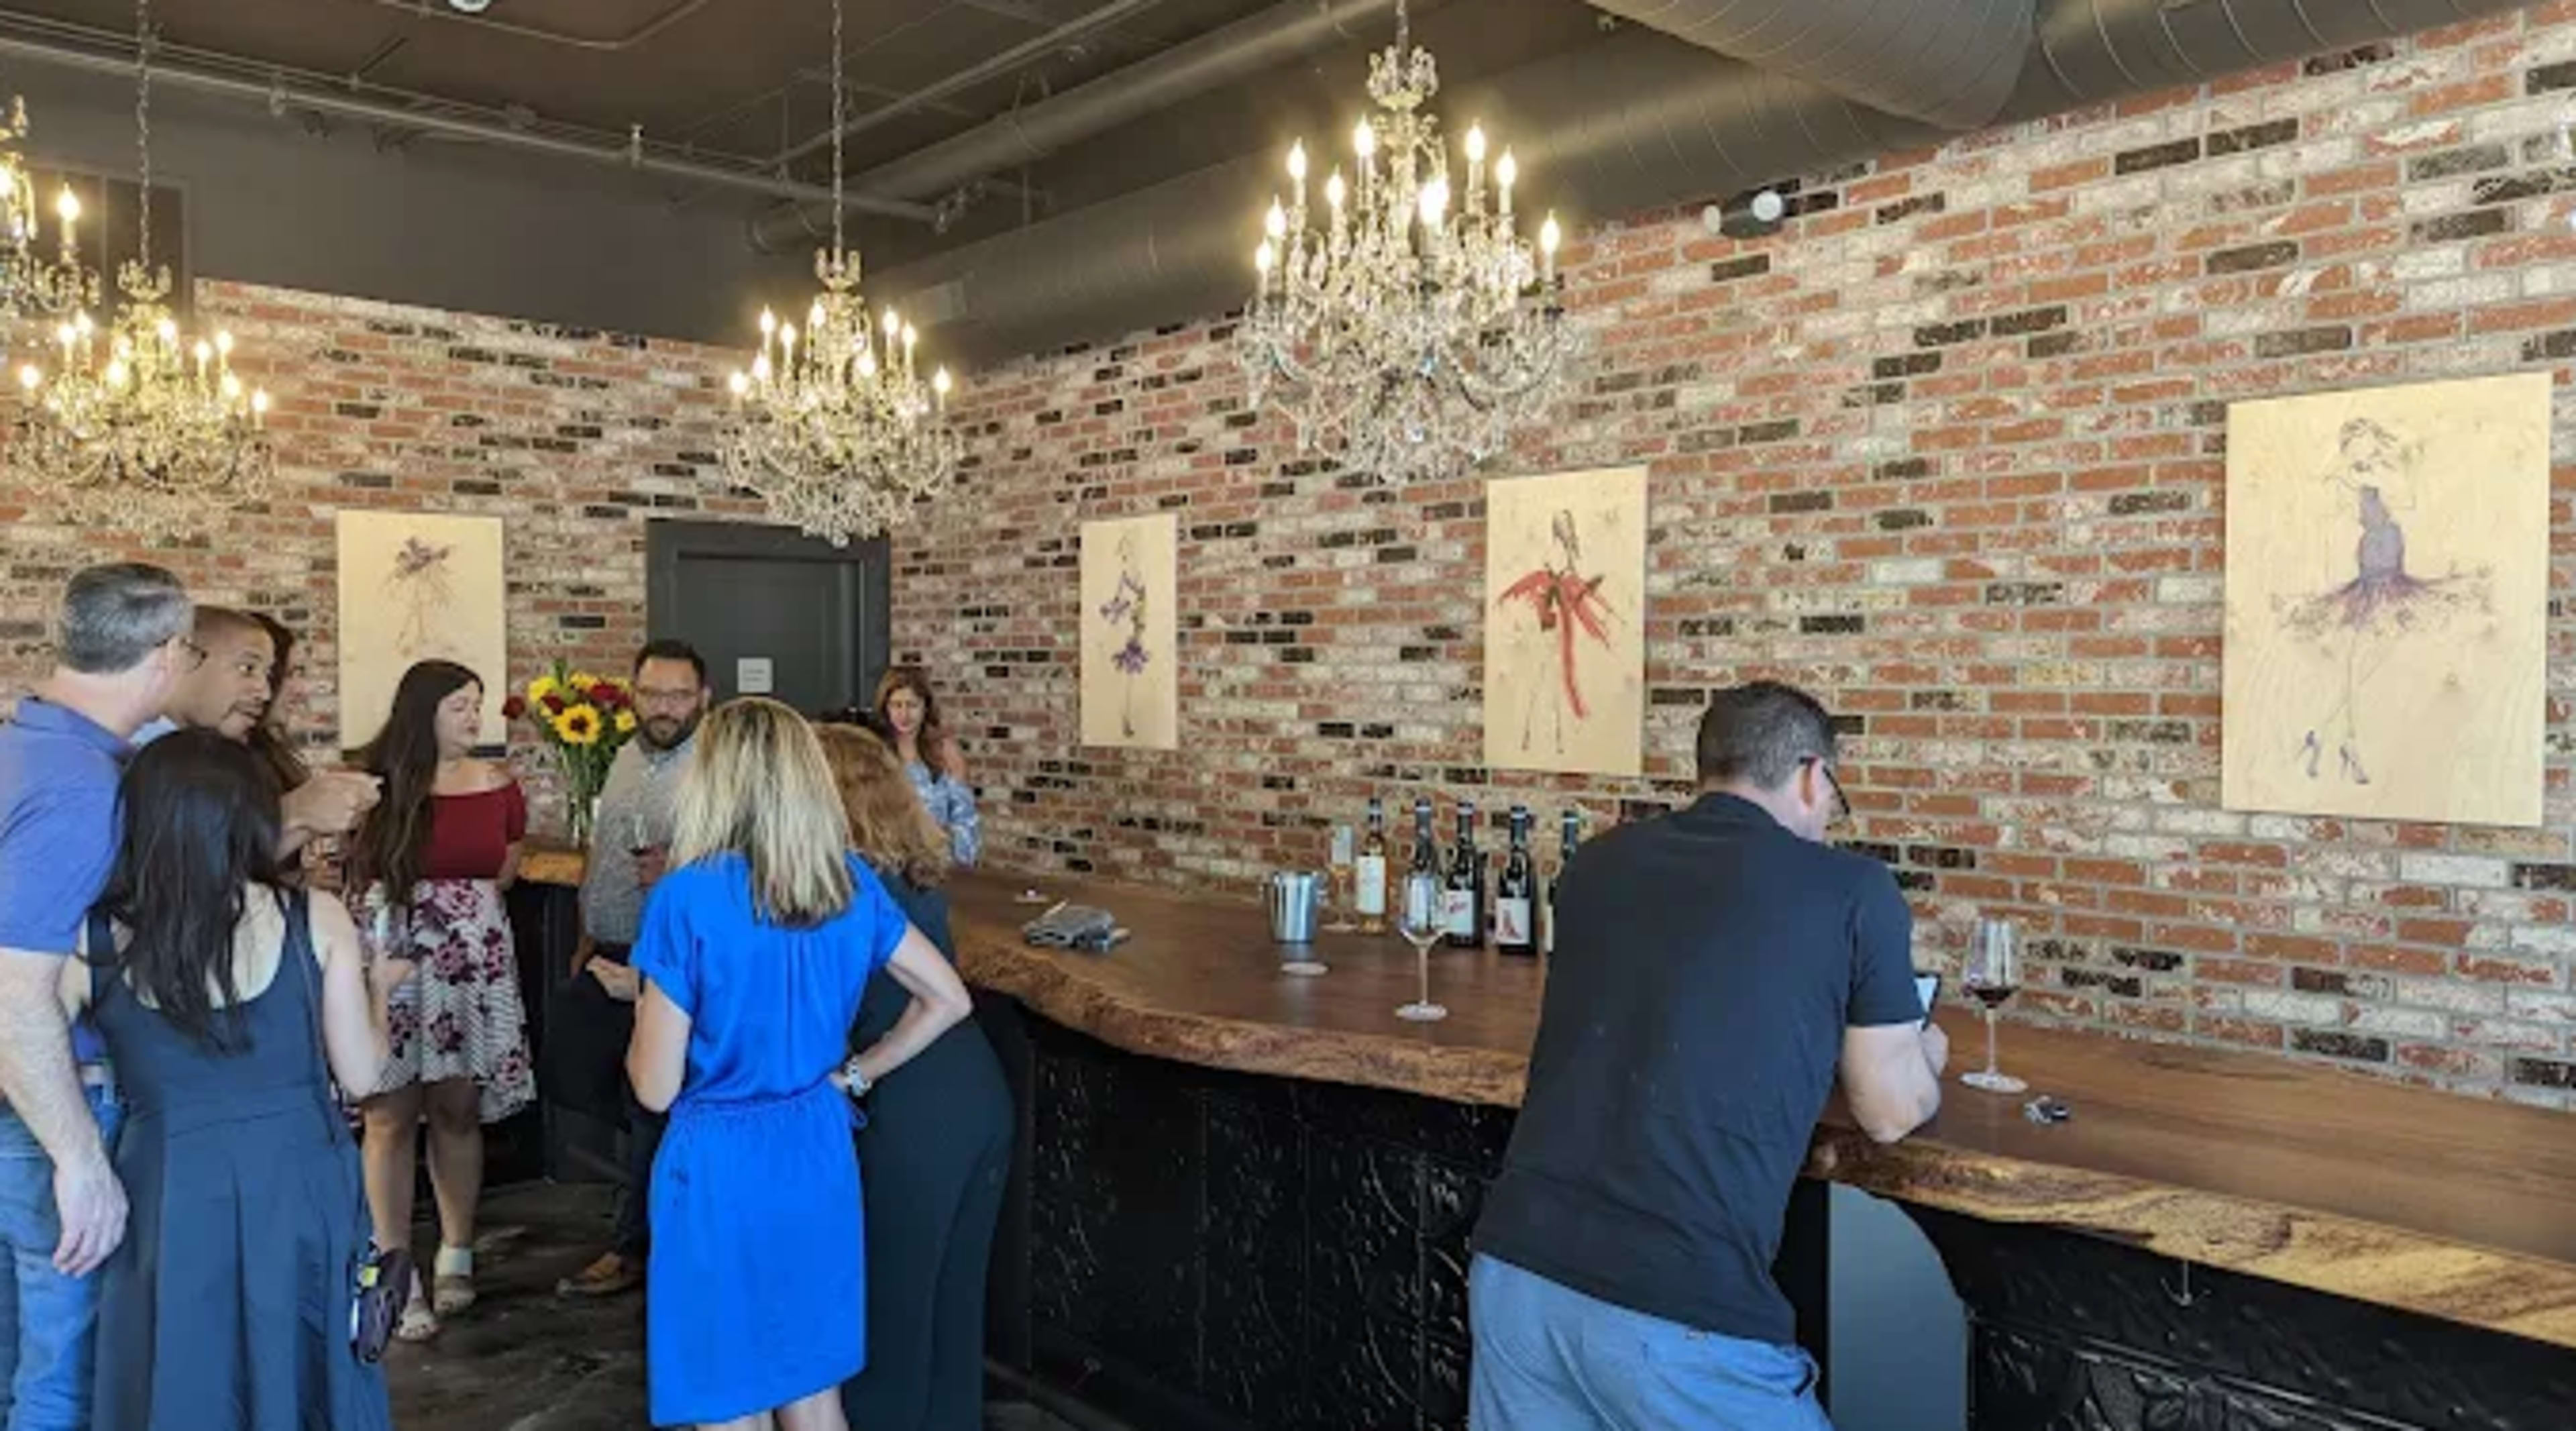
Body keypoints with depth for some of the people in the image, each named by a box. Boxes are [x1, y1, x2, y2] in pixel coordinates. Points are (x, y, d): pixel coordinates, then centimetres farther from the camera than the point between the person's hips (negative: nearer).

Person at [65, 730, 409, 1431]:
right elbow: (360, 1075, -4)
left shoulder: (90, 940, -8)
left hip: (170, 1194, 0)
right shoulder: (318, 922, -9)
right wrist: (378, 987, 13)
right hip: (299, 1184, 0)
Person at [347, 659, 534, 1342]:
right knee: (391, 1116, 1)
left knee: (457, 1110, 9)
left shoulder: (496, 786, 3)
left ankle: (456, 1257, 22)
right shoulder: (375, 785, -6)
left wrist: (460, 902, 11)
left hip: (472, 963, 2)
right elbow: (356, 872, 2)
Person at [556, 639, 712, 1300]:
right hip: (609, 955, 8)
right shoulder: (628, 757, 9)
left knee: (649, 1109, 2)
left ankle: (632, 1248, 19)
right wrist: (587, 937, 21)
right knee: (573, 1074, 14)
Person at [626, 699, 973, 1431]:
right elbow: (948, 999, 4)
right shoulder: (851, 883, -2)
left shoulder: (687, 899, -18)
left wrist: (642, 1014, 6)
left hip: (722, 1164, -5)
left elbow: (657, 1088, -14)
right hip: (819, 1153, 5)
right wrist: (854, 1074, 9)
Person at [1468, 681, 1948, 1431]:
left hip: (1516, 1267, 5)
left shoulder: (1599, 862, 10)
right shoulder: (1853, 890, -1)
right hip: (1678, 1307, -4)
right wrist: (1927, 1054, 31)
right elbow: (1894, 1113, 9)